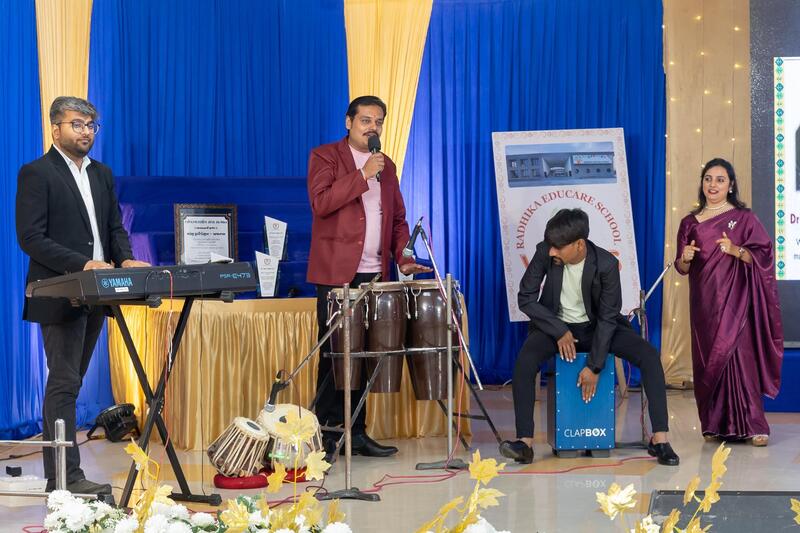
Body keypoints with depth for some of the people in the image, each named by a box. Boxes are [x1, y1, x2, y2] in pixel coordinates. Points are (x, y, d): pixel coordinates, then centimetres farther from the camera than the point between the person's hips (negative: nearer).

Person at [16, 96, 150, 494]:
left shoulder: (102, 174, 16)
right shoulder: (36, 174, -7)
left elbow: (115, 227, 16)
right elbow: (30, 237, -15)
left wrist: (125, 259, -5)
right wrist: (83, 264, -23)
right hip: (59, 295, -7)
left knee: (68, 383, 12)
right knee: (64, 383, -8)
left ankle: (57, 473, 17)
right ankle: (67, 475, -6)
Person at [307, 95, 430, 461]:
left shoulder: (386, 166, 18)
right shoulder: (325, 156, 1)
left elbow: (397, 218, 20)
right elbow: (320, 203, -15)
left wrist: (402, 257, 4)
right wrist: (362, 175, -17)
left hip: (374, 275, 5)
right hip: (337, 274, -5)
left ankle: (356, 433, 11)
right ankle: (326, 434, -1)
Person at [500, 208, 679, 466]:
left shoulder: (607, 264, -22)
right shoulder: (545, 253, -18)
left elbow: (607, 317, -17)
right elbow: (526, 298, -10)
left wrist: (594, 366, -20)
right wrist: (559, 331, -18)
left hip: (596, 326, 0)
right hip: (556, 325, 0)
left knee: (649, 355, -23)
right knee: (524, 361, -31)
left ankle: (659, 439, -22)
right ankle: (525, 442, -31)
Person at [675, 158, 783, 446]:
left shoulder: (744, 218, 2)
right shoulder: (690, 223, 11)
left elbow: (763, 256, -3)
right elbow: (682, 268, 13)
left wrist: (735, 250, -18)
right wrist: (685, 258, -10)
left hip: (734, 300, -3)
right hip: (703, 301, 3)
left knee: (736, 355, -12)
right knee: (707, 359, 2)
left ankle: (752, 425, -10)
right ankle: (714, 425, 8)